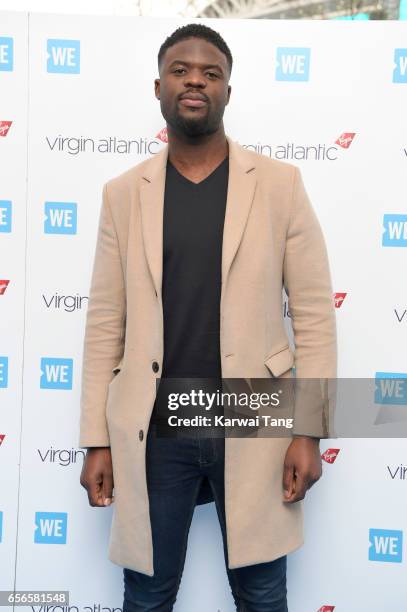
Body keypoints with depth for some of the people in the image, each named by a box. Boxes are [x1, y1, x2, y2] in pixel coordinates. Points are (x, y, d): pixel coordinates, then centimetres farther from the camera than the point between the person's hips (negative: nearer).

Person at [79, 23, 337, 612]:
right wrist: (97, 439, 2)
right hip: (152, 430, 2)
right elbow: (105, 324, 4)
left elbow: (314, 313, -2)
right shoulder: (123, 193, 4)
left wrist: (309, 430, -6)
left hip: (254, 424, -1)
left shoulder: (280, 183, 0)